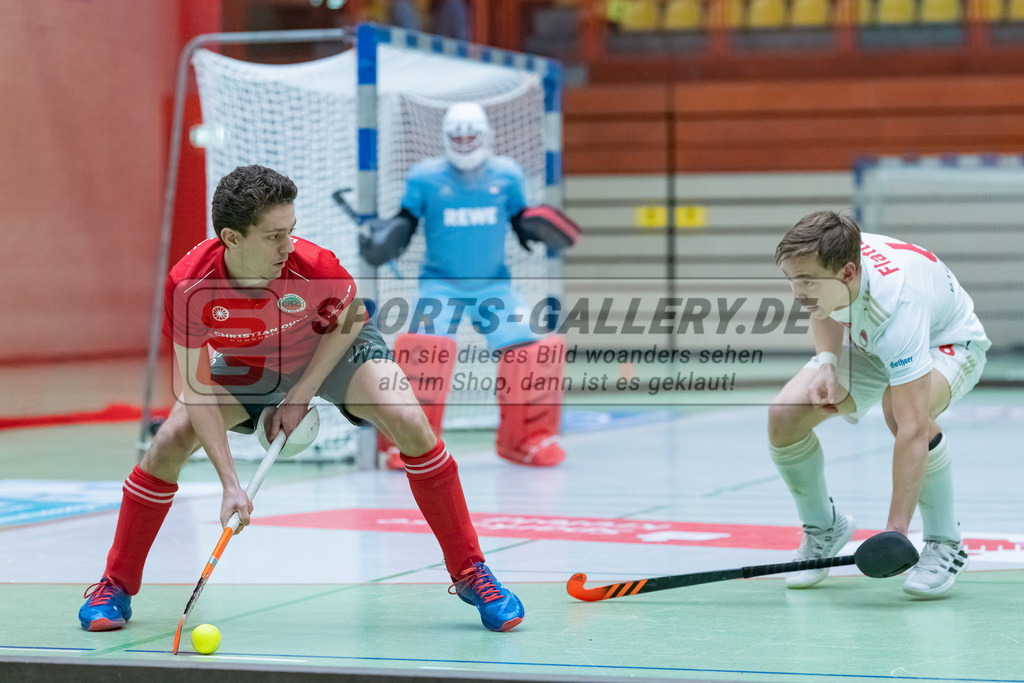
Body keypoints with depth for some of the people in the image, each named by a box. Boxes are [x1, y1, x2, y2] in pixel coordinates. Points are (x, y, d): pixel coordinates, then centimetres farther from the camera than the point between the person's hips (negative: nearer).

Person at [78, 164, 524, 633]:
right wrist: (230, 485, -34)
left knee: (410, 425, -23)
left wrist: (301, 393, -18)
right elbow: (197, 389, -27)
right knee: (168, 444, -14)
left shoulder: (312, 265, -37)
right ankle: (116, 586, 6)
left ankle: (470, 573, -9)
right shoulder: (188, 285, -35)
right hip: (246, 363, 1)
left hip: (332, 348, -1)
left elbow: (350, 317, -13)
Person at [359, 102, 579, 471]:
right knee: (424, 347, -25)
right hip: (440, 283, -2)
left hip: (493, 284, 2)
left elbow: (522, 223, 9)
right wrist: (383, 239, -18)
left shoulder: (507, 175, 3)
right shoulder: (425, 177, -2)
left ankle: (526, 438, 4)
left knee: (530, 349, -14)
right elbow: (405, 223, 1)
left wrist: (539, 227, -12)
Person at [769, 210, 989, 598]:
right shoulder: (819, 261, -26)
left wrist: (896, 530, -52)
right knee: (784, 416, -15)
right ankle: (823, 528, 12)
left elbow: (914, 428, -49)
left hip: (947, 344, -6)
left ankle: (945, 544, -18)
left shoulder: (896, 306, -45)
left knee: (901, 411, -40)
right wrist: (826, 364, -18)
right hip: (865, 344, 6)